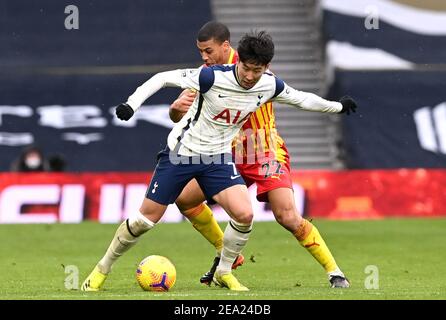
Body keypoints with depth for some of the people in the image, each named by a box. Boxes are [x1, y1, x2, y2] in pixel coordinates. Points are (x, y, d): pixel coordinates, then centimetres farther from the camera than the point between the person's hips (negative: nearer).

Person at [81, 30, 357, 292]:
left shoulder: (270, 86, -10)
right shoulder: (213, 77, -25)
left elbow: (301, 99, 11)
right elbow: (163, 78, -18)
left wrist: (338, 106, 21)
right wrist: (132, 103, -28)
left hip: (218, 156, 4)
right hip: (181, 152, -3)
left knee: (244, 214, -18)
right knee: (146, 219, -2)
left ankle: (223, 272, 5)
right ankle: (102, 269, 19)